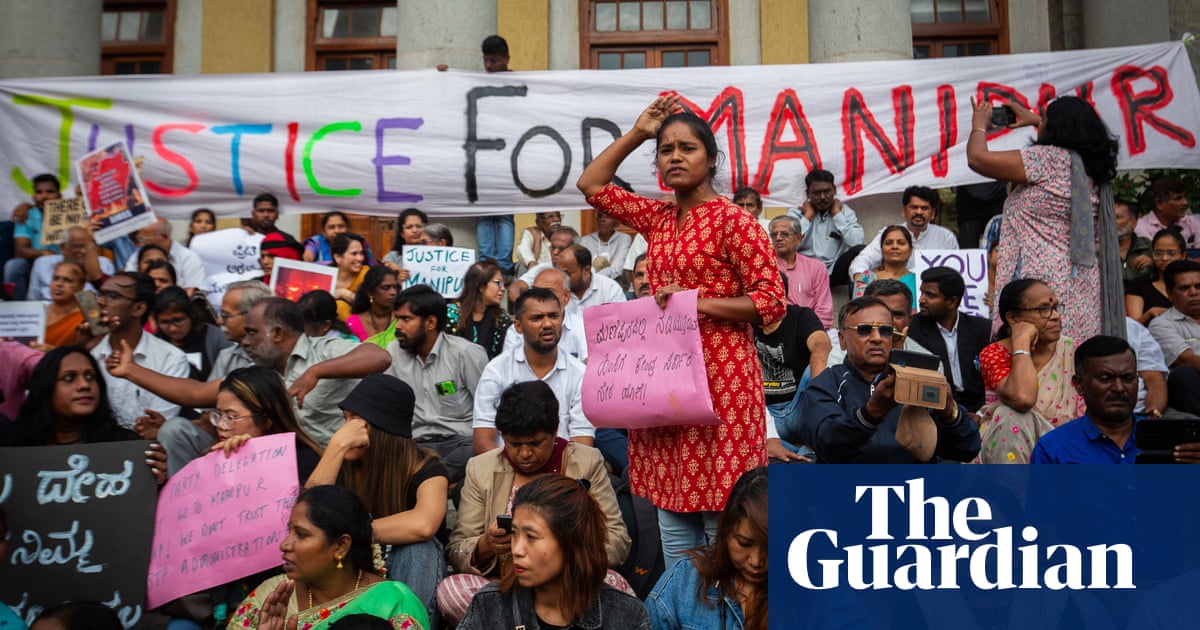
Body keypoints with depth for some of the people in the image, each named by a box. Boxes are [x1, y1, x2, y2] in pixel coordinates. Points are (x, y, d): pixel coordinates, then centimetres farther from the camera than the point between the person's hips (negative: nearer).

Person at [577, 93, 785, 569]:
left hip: (720, 376, -7)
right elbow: (592, 185, 20)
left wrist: (696, 302, -17)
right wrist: (637, 131, 13)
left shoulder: (732, 219, -7)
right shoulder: (656, 217, 12)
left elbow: (771, 300, -10)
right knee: (671, 507, 13)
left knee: (719, 513, -3)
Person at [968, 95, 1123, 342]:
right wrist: (1034, 120, 45)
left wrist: (979, 126, 13)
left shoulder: (1045, 159, -9)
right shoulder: (1090, 166, 14)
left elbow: (977, 158, -7)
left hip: (1043, 280, -8)